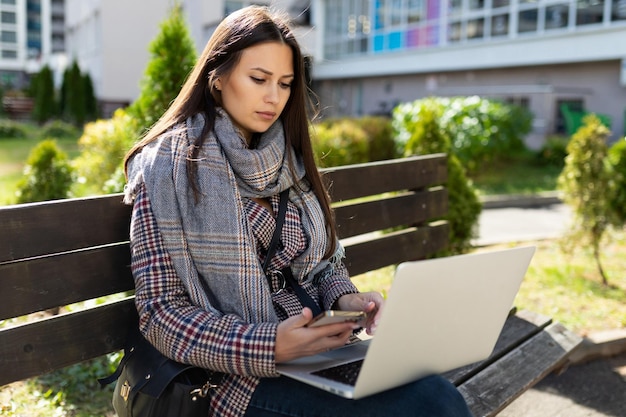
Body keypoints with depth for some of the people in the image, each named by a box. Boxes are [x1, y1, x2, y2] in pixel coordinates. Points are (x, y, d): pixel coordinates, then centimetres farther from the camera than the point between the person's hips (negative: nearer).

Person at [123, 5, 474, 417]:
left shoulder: (289, 161, 11)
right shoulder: (168, 168, -6)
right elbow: (161, 312, -8)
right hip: (235, 375, -5)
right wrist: (268, 345, -22)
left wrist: (345, 299, -6)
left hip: (316, 350, 6)